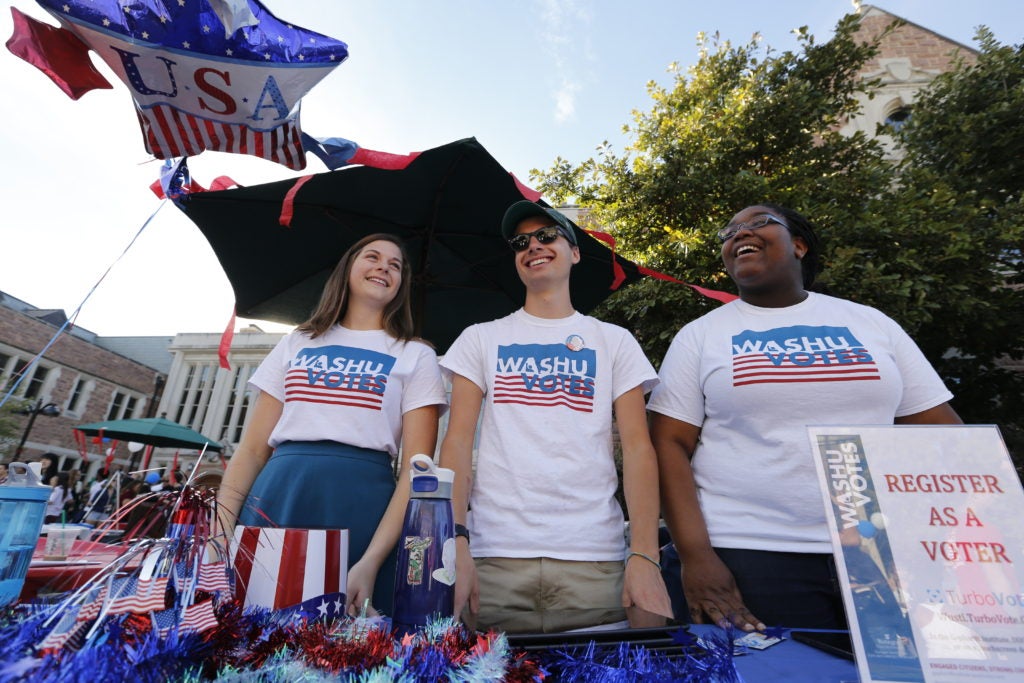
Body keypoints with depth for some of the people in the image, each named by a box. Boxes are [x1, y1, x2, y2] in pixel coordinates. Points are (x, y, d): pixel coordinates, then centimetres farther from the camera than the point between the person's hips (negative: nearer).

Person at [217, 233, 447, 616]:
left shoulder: (416, 356, 5)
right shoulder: (297, 343, 16)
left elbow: (417, 469, -4)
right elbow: (253, 449, 12)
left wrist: (371, 563, -15)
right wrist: (220, 526, -1)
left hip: (361, 508, -2)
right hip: (276, 498, 3)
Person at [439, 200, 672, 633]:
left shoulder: (614, 341, 8)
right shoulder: (480, 339, 9)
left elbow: (638, 448, 2)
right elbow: (458, 441, 1)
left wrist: (645, 554, -9)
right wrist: (456, 539, -10)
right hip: (494, 556, 0)